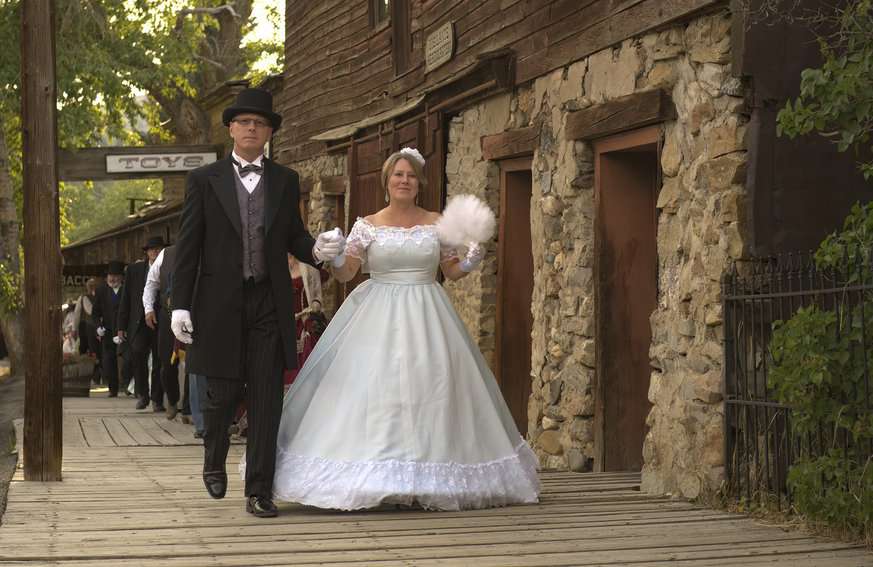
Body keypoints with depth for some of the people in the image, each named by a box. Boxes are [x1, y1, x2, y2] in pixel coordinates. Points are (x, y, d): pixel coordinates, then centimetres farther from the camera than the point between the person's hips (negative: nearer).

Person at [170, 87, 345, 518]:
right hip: (220, 304, -2)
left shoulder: (286, 181, 11)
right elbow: (188, 247, 1)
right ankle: (214, 461, 34)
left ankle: (259, 492, 2)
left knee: (266, 401, -2)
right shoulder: (204, 180, 4)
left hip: (269, 304, 2)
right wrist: (180, 305, -5)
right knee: (222, 394, 4)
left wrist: (316, 249, -8)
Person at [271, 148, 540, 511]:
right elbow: (345, 274, 0)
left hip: (426, 318, 1)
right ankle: (369, 478, -2)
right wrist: (335, 259, -20)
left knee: (430, 387, -2)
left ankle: (431, 480, 6)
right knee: (372, 388, -8)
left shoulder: (437, 224, 7)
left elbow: (452, 272, 12)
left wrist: (471, 262, -8)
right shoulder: (367, 226, 3)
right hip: (378, 318, -1)